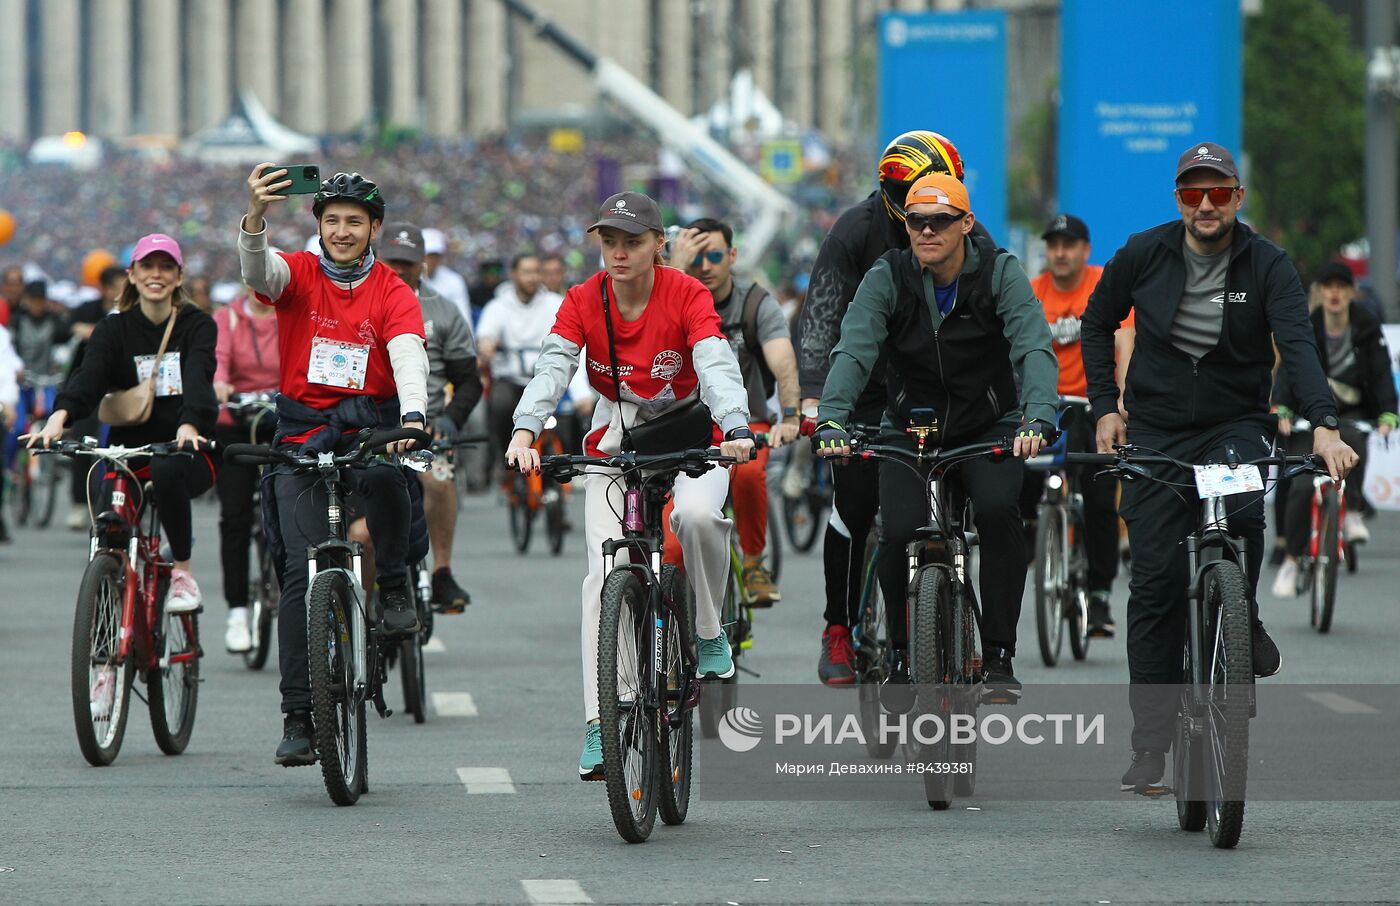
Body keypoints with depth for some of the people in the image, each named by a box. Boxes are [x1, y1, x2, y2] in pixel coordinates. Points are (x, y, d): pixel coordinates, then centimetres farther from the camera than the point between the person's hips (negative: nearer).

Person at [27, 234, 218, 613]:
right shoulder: (114, 329, 5)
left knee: (166, 469, -37)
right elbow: (89, 374, -14)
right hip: (129, 450, 2)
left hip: (184, 452, -2)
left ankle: (183, 573, -19)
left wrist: (190, 425, -40)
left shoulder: (197, 326, 1)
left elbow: (198, 377, -18)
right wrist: (60, 415, -36)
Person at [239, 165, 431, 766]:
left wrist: (413, 416, -37)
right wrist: (255, 215, -42)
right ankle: (298, 716, -5)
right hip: (301, 436, 0)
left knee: (383, 473, -37)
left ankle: (394, 587, -12)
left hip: (368, 426, 0)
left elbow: (408, 355, -17)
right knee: (302, 569, -9)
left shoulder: (393, 292, 0)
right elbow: (257, 270, -21)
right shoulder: (299, 274, 1)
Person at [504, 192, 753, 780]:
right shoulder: (583, 302, -9)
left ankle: (709, 633, -7)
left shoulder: (687, 295, -14)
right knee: (605, 574, -15)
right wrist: (524, 433, -40)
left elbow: (716, 367, -27)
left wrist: (737, 429, -46)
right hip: (614, 445, 2)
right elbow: (552, 370, -21)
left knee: (698, 514, -34)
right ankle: (599, 725, -14)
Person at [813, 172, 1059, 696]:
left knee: (998, 509, -29)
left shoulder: (999, 272, -13)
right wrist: (831, 419, -40)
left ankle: (998, 654, -16)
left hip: (989, 427, -1)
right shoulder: (887, 278, -11)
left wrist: (1038, 418, -43)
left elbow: (1034, 349, -24)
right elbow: (853, 351, -23)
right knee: (899, 532, -21)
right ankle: (902, 653, 5)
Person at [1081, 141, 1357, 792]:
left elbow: (1297, 344, -19)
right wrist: (1105, 407, 1)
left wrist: (1323, 424, -34)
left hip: (1235, 426, -1)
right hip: (1156, 432, 1)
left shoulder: (1266, 266, -7)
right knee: (1155, 581, -4)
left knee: (1242, 513, -33)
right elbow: (1097, 326, 12)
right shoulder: (1144, 255, -2)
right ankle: (1151, 743, 1)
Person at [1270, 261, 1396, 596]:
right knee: (1302, 487, -16)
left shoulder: (1367, 329, -2)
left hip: (1353, 414, 0)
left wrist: (1387, 414, -26)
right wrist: (1281, 410, -32)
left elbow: (1382, 373, -9)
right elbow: (1288, 370, -14)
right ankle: (1291, 561, -4)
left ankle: (1352, 513, -22)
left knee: (1352, 440, -37)